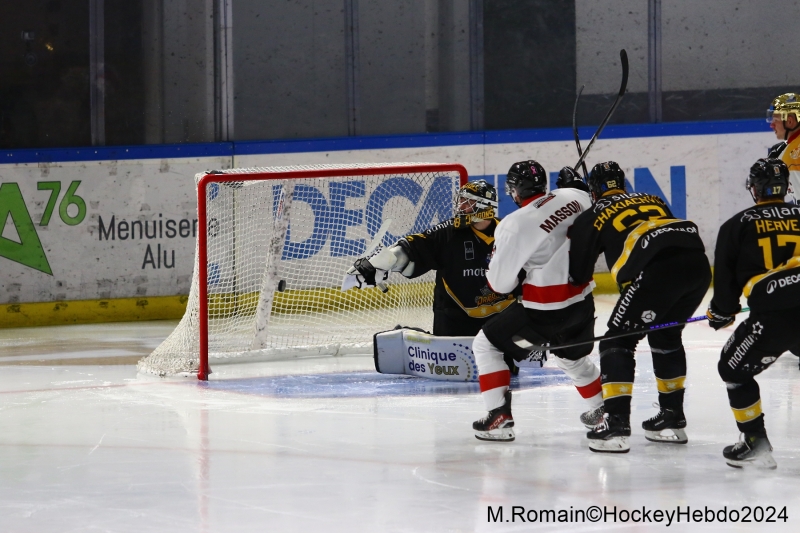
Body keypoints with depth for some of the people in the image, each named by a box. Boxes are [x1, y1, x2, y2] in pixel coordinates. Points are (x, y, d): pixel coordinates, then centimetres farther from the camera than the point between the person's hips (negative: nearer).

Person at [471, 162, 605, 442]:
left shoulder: (515, 226, -18)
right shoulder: (575, 197, -5)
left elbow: (500, 283, -10)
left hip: (545, 309, -6)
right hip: (582, 300, 6)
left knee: (486, 345, 9)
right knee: (571, 356, 34)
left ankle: (500, 417, 1)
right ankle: (603, 408, 45)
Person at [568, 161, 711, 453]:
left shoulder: (591, 217, 19)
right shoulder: (651, 199, 33)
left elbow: (578, 274, 23)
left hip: (658, 270, -6)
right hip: (698, 263, 6)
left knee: (618, 340, 5)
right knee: (666, 336, 27)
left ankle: (616, 424, -7)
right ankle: (672, 418, 31)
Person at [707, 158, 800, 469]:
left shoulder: (738, 225, 11)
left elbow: (726, 275, 11)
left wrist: (722, 312, 28)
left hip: (774, 314, -3)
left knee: (734, 369, 16)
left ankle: (756, 444, 11)